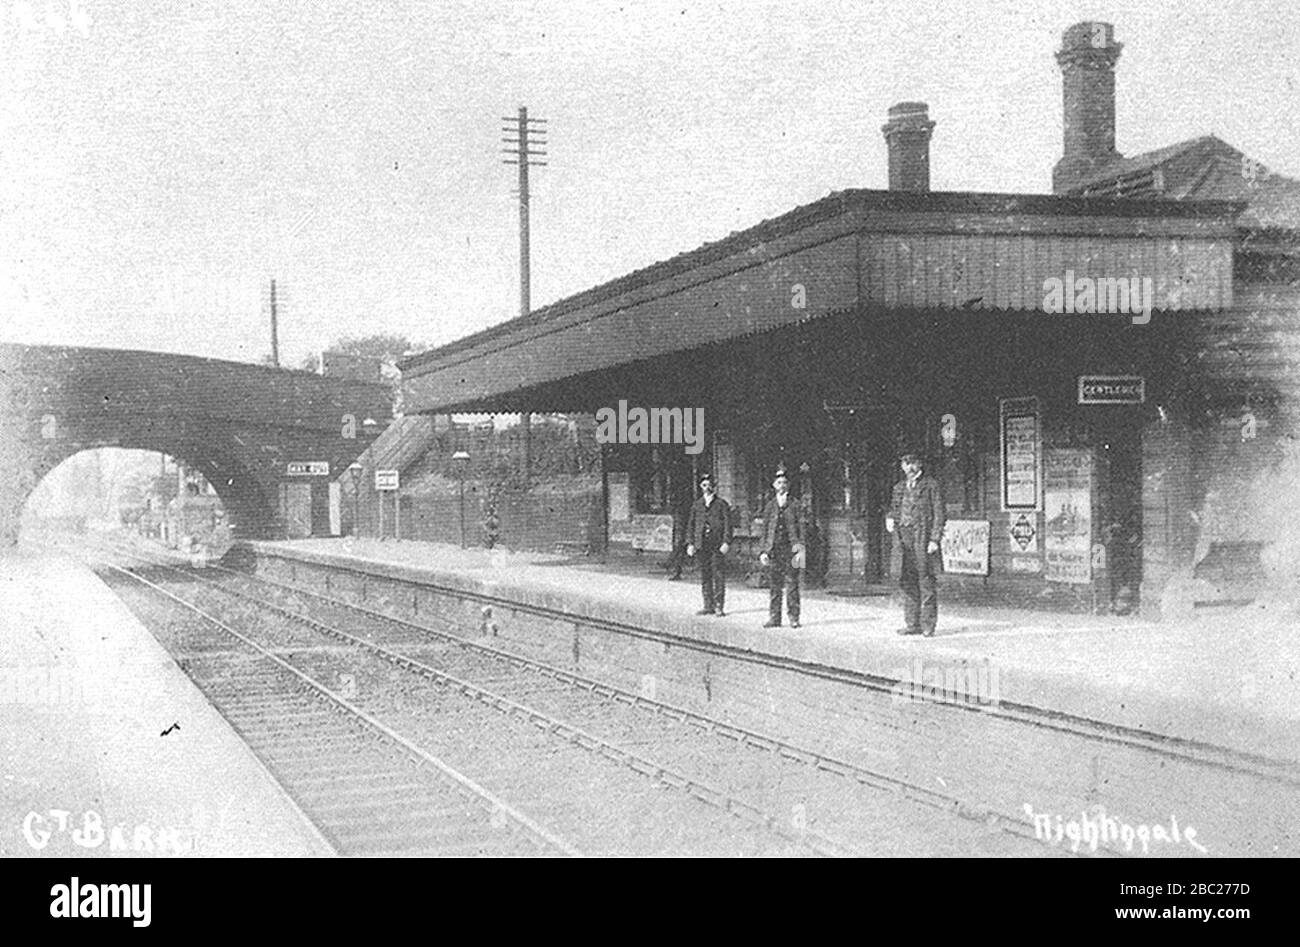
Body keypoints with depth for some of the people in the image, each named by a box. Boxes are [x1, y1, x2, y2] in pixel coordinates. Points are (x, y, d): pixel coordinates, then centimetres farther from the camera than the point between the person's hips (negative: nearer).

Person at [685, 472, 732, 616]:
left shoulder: (721, 504, 3)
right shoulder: (697, 505, 13)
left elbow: (727, 524, -2)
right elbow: (691, 525, 14)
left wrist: (726, 542, -11)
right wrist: (690, 543, 5)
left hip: (717, 545, -4)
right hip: (702, 544, 4)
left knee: (719, 576, -5)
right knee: (705, 576, 5)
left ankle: (719, 607, -3)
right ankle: (708, 606, 11)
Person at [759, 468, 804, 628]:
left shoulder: (794, 505, 5)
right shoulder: (770, 506, 11)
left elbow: (800, 528, 3)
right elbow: (765, 529, 12)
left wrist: (799, 549, -6)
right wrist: (764, 550, 5)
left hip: (790, 548, -2)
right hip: (774, 549, 2)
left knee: (792, 585, -3)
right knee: (774, 586, 2)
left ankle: (794, 618, 1)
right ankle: (774, 618, 7)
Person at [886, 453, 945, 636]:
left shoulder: (931, 485, 1)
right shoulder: (899, 487, 17)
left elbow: (938, 513, -2)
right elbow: (895, 506, 25)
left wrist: (934, 539, -10)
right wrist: (890, 518, 0)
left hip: (924, 537, -5)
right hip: (905, 536, 5)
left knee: (927, 580, -5)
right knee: (908, 581, 5)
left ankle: (928, 625, -2)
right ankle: (913, 624, 10)